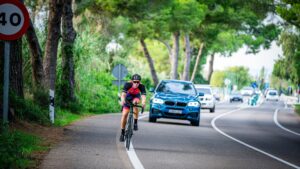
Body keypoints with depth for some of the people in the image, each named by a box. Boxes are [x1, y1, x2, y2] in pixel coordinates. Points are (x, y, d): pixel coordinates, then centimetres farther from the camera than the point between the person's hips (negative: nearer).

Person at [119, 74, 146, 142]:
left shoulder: (141, 86, -31)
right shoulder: (128, 84, -32)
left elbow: (143, 95, -45)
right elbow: (123, 93, -45)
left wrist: (143, 102, -66)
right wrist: (122, 100, -66)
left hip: (136, 97, 0)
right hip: (128, 98, 0)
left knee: (135, 102, -35)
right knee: (124, 114, -10)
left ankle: (135, 123, -25)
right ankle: (122, 132, 4)